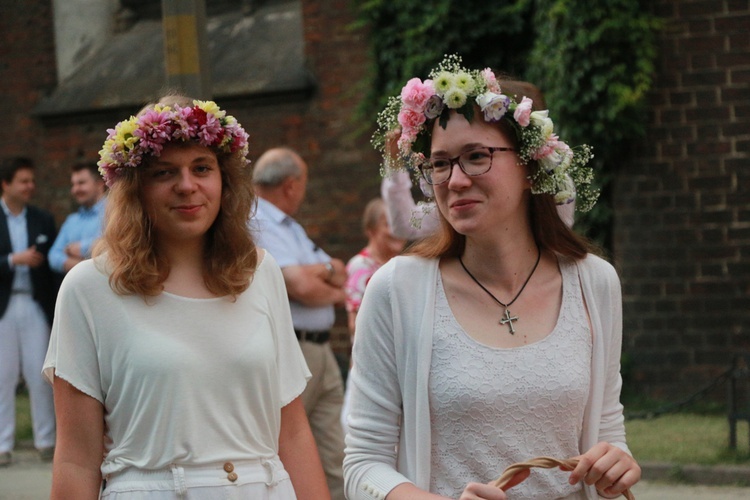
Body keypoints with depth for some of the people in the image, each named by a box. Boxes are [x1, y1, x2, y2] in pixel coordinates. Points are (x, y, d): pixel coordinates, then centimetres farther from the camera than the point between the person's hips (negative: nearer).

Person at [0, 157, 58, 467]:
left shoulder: (43, 221, 9)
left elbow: (53, 264, 7)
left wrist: (57, 309, 1)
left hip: (35, 305, 2)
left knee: (40, 375, 1)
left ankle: (46, 441, 10)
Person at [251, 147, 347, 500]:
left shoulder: (290, 227, 22)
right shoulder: (255, 225, -10)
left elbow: (340, 274, 18)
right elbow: (302, 288, -19)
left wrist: (324, 270, -5)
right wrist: (334, 292, 2)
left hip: (321, 351, 9)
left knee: (336, 458, 6)